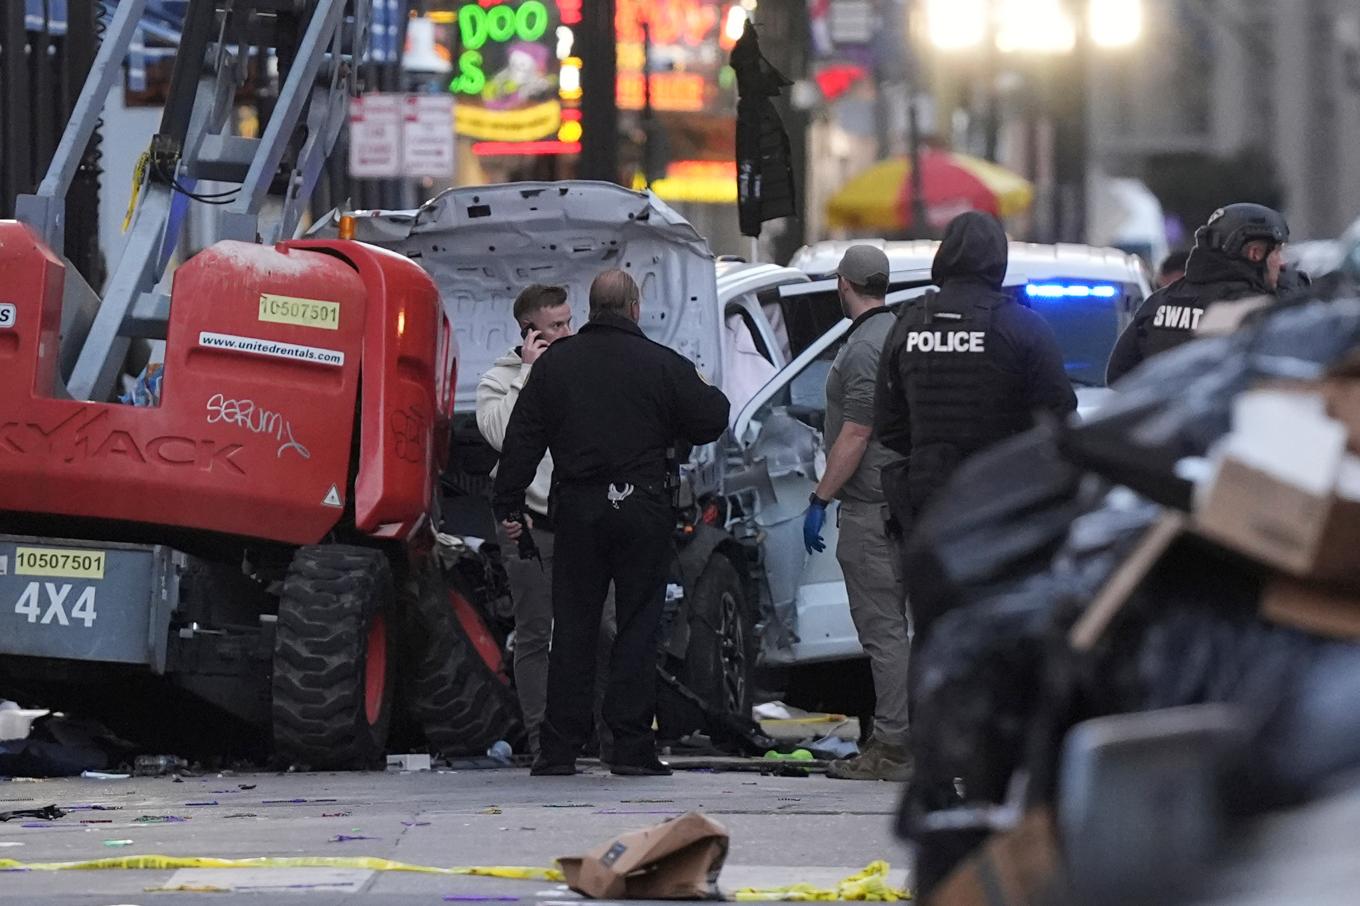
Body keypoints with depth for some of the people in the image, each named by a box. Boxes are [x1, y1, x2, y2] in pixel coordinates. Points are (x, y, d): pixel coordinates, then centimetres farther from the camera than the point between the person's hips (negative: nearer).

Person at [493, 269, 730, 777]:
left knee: (572, 627, 6)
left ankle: (558, 748, 4)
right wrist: (708, 393, 23)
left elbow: (522, 439, 5)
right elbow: (709, 423, 1)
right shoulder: (662, 365, -4)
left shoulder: (555, 363, 4)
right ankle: (632, 747, -3)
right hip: (642, 509, -2)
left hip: (576, 508, 2)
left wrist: (508, 505, 10)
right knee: (638, 627, 1)